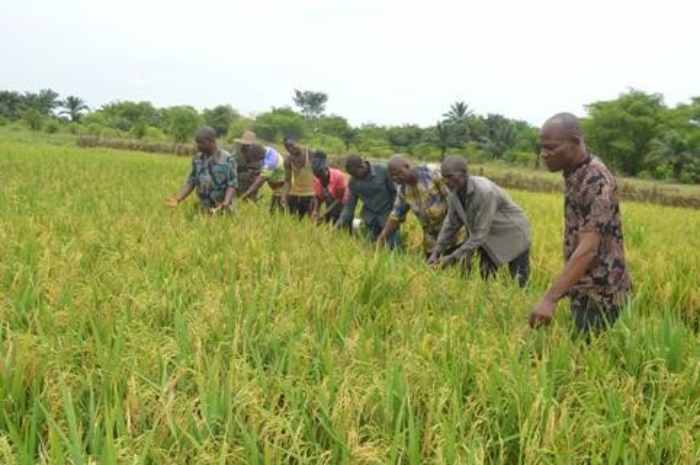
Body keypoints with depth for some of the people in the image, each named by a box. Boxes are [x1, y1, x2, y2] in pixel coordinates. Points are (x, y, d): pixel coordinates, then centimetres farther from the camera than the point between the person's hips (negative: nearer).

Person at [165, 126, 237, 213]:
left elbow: (232, 184, -11)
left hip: (222, 210, -4)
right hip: (203, 210, 4)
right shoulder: (197, 159, 5)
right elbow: (191, 181, 8)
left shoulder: (227, 159, -8)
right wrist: (178, 198, -6)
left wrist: (226, 202, -27)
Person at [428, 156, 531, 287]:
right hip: (490, 239, 7)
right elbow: (451, 224, 0)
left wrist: (454, 257, -30)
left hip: (513, 236, -7)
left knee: (519, 285, 0)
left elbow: (480, 233, -32)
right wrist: (436, 252, -7)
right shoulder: (454, 193, -12)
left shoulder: (484, 191, -35)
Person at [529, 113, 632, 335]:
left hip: (600, 295, -9)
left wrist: (549, 299, -36)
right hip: (584, 291, 9)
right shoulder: (574, 175, 7)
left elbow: (588, 248, -30)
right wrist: (563, 288, 20)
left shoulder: (596, 181, -22)